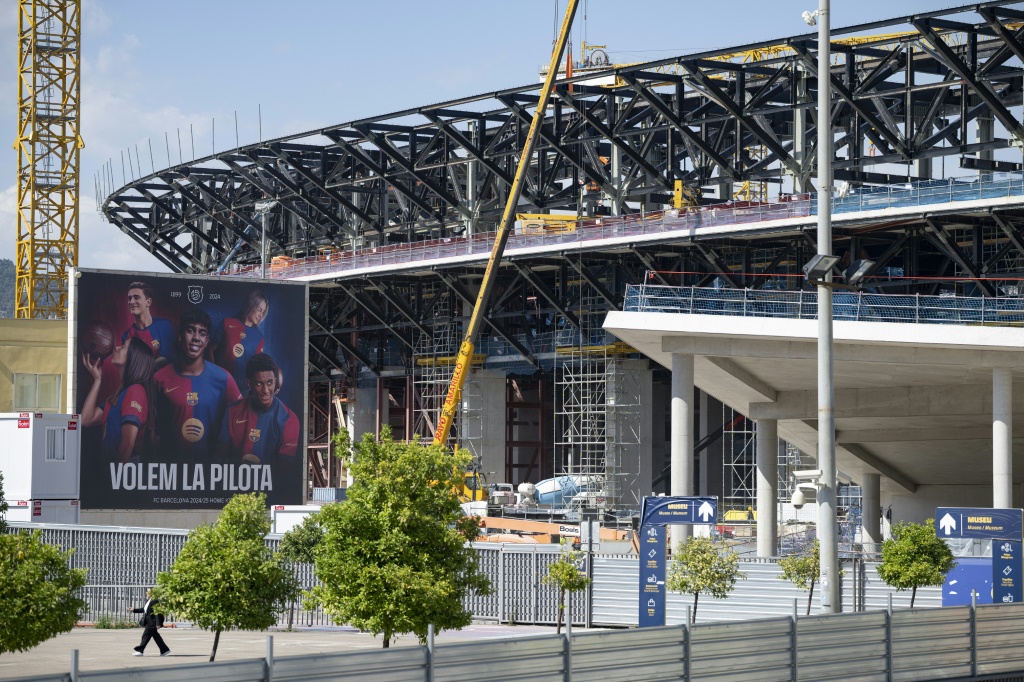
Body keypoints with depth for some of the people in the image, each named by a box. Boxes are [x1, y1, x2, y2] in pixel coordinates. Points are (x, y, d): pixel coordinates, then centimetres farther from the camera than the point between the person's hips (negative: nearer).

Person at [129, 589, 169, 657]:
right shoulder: (148, 601, 12)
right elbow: (144, 609, 24)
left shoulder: (155, 601, -19)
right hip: (149, 622, 10)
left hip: (152, 622, -10)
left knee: (146, 635, -8)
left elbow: (157, 613, -21)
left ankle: (140, 651, -5)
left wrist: (158, 624, -23)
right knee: (156, 636, 14)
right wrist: (134, 610, 22)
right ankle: (165, 650, 20)